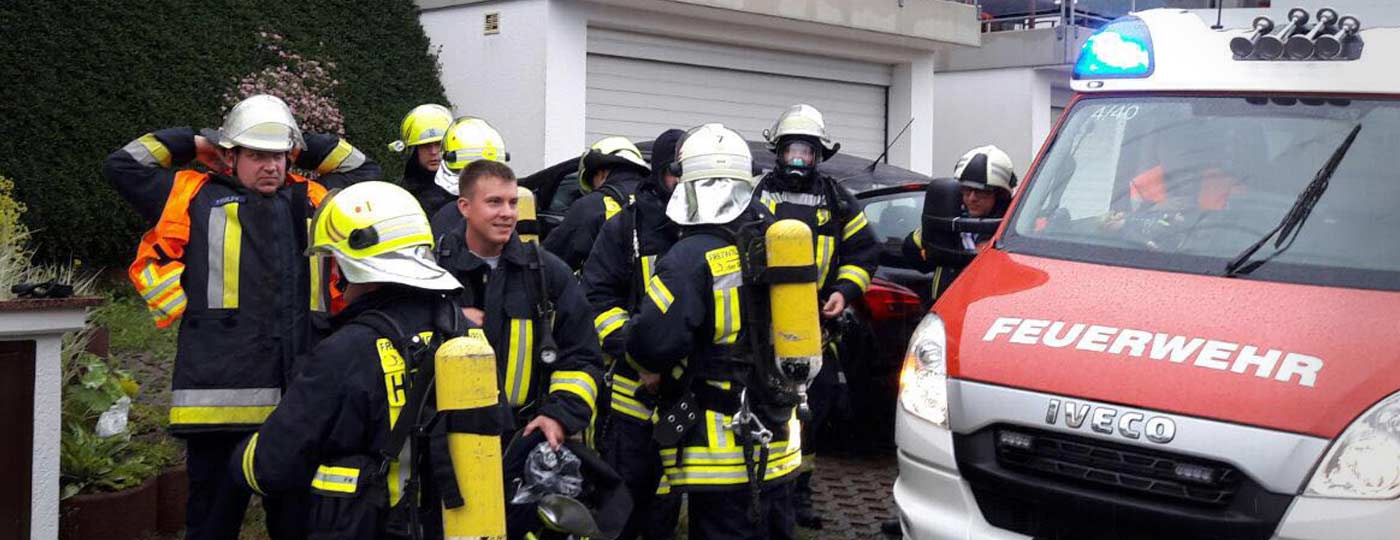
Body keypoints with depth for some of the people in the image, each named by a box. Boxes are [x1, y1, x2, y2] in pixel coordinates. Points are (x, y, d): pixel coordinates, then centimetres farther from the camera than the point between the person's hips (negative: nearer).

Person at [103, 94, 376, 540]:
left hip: (301, 401, 3)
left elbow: (364, 172, 30)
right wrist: (193, 144, 13)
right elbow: (122, 166, 10)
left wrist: (304, 148, 21)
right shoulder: (198, 196, 10)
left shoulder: (312, 201, 17)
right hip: (222, 396, -3)